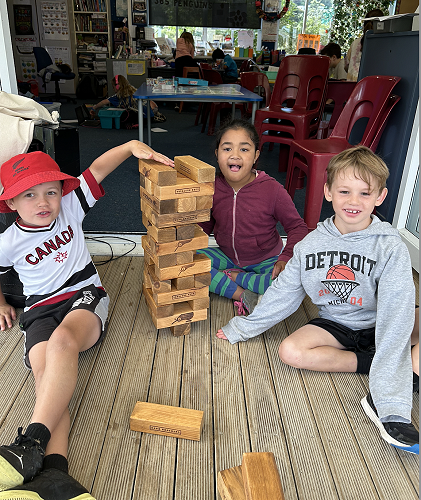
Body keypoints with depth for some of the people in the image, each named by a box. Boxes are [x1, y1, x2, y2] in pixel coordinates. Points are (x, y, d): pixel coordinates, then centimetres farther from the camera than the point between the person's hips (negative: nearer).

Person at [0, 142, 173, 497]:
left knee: (63, 339, -36)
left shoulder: (70, 208, 2)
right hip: (41, 308, 1)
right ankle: (53, 471, -47)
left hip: (85, 295, -1)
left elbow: (98, 169, -3)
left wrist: (132, 145, -15)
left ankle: (32, 442, -42)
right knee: (42, 368, -29)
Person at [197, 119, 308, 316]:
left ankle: (234, 277, -15)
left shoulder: (272, 189, -18)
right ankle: (242, 295, -23)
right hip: (227, 257, 3)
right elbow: (203, 227, 5)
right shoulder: (212, 188, -8)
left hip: (265, 261, -2)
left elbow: (297, 227, -11)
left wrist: (285, 258, -25)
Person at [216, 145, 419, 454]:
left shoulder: (390, 247, -18)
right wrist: (243, 328, 6)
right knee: (290, 351, -22)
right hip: (336, 324, 3)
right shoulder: (312, 243, -7)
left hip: (376, 326, -2)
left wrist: (390, 400, -34)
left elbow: (394, 313, -26)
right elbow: (283, 294, 2)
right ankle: (370, 362, -15)